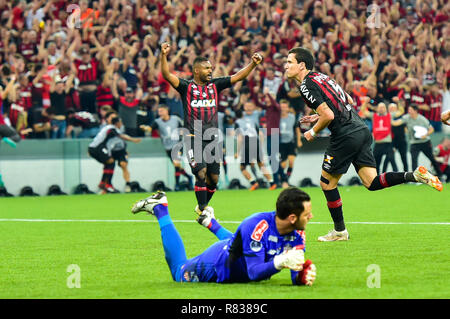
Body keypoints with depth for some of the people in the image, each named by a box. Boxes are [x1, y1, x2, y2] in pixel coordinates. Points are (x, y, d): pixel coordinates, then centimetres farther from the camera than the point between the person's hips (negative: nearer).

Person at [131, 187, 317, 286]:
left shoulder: (297, 234, -23)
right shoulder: (256, 226, -42)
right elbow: (254, 272, -44)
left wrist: (303, 275, -45)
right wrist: (280, 262, -62)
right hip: (217, 264, -6)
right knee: (179, 270, 22)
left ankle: (210, 222, 51)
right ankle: (160, 209, 33)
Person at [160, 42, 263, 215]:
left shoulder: (215, 85, 10)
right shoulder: (187, 87, 0)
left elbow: (238, 77, 8)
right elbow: (167, 75, -12)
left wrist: (253, 63, -5)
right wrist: (164, 56, -28)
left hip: (212, 138, 4)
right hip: (194, 138, -4)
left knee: (213, 178, 6)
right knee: (201, 173, -17)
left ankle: (203, 206, 27)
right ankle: (202, 210, -9)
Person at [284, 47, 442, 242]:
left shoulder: (307, 85, -10)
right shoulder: (321, 77, 19)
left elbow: (328, 116, -18)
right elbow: (349, 102, 27)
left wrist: (313, 132, -1)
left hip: (346, 136, -9)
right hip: (361, 130, 9)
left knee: (327, 183, 8)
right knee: (372, 183, 4)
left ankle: (340, 231, 15)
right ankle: (415, 175, -13)